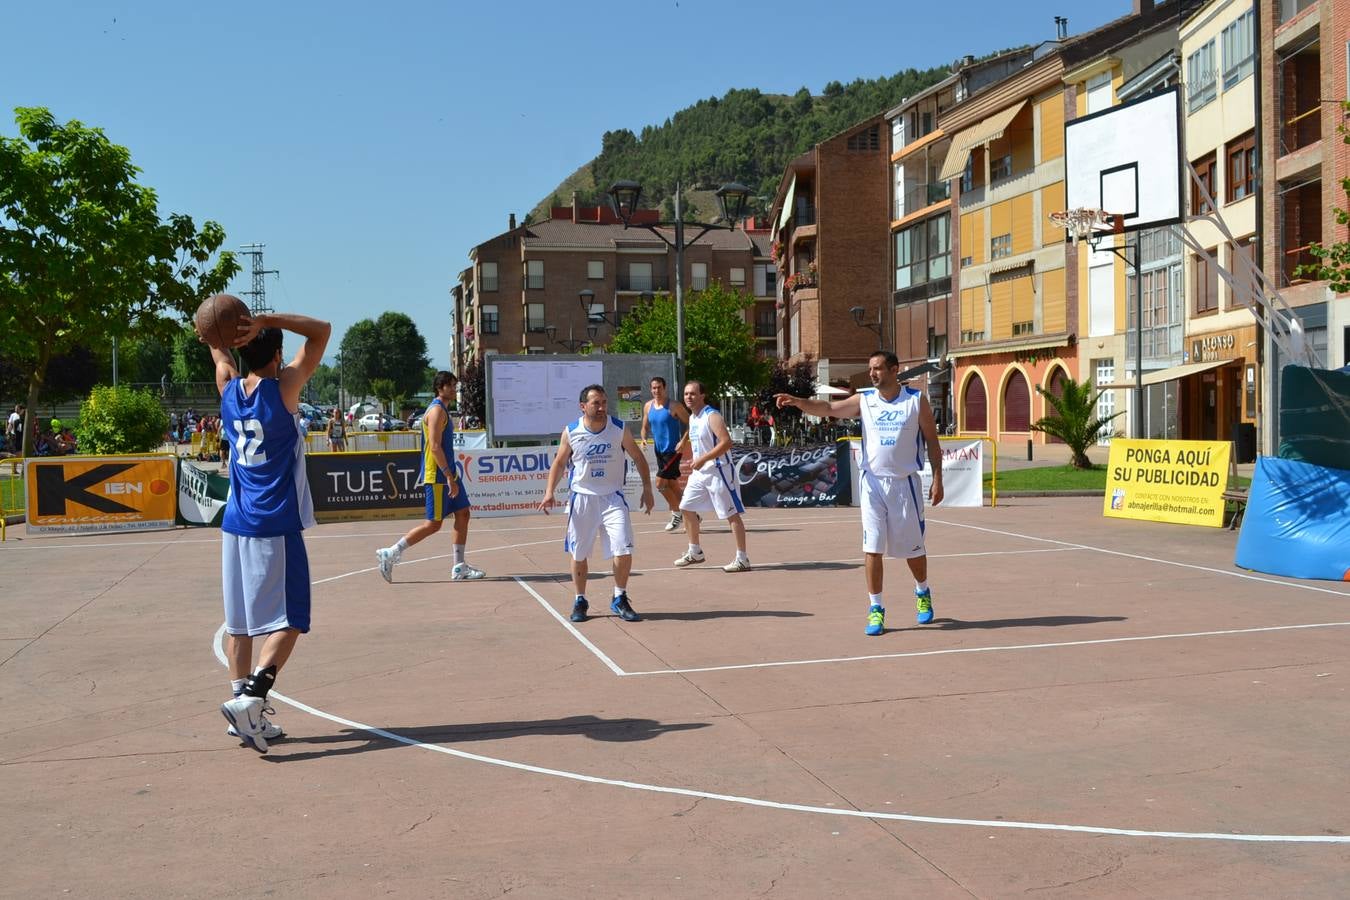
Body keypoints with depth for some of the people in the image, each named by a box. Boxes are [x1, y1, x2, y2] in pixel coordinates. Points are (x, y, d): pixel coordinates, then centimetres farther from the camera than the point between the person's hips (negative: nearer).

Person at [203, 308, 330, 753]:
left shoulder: (229, 389, 6)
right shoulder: (283, 388, -9)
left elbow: (217, 344, 27)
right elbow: (321, 330, -7)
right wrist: (267, 320, -11)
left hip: (236, 525, 6)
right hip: (277, 528, -6)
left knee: (239, 621, 10)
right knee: (289, 621, -3)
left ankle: (243, 705, 12)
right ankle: (250, 699, -18)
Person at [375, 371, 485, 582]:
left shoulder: (443, 410, 17)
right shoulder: (437, 410, -14)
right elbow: (435, 446, -22)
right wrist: (449, 477, -24)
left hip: (447, 474, 10)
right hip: (437, 477, -10)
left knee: (463, 513, 6)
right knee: (433, 524, -6)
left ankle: (459, 567, 9)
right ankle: (390, 554, 1)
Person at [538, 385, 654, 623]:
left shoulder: (619, 429, -6)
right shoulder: (571, 432, -6)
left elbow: (638, 458, 4)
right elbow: (559, 462, 7)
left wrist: (647, 490, 0)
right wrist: (549, 492, -5)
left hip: (613, 498, 0)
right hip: (582, 498, 0)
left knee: (624, 551, -10)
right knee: (578, 554, 7)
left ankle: (620, 600, 9)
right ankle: (580, 601, 24)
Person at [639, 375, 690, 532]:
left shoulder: (674, 406, -11)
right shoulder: (648, 406, 7)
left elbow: (689, 424, -9)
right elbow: (645, 427, 17)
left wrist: (683, 441, -21)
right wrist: (644, 439, -3)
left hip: (673, 450, -6)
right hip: (658, 450, 6)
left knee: (660, 483, -12)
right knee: (673, 484, 12)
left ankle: (677, 513, 4)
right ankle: (684, 513, 24)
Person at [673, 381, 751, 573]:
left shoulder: (712, 416, -16)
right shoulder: (692, 418, 12)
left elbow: (726, 442, -25)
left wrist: (703, 459, -26)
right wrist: (694, 463, 21)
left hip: (717, 471, -10)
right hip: (699, 472, 10)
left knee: (732, 514, -5)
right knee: (686, 508, 13)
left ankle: (742, 559, -1)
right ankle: (695, 552, 26)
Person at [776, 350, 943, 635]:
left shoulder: (917, 400, -2)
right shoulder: (863, 400, 0)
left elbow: (932, 441, 2)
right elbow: (830, 408, -12)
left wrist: (937, 479, -3)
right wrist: (797, 401, -29)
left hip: (905, 483, -1)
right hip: (872, 482, 1)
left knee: (913, 547, 12)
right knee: (872, 548, -4)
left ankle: (923, 593, 38)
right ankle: (875, 608, 5)